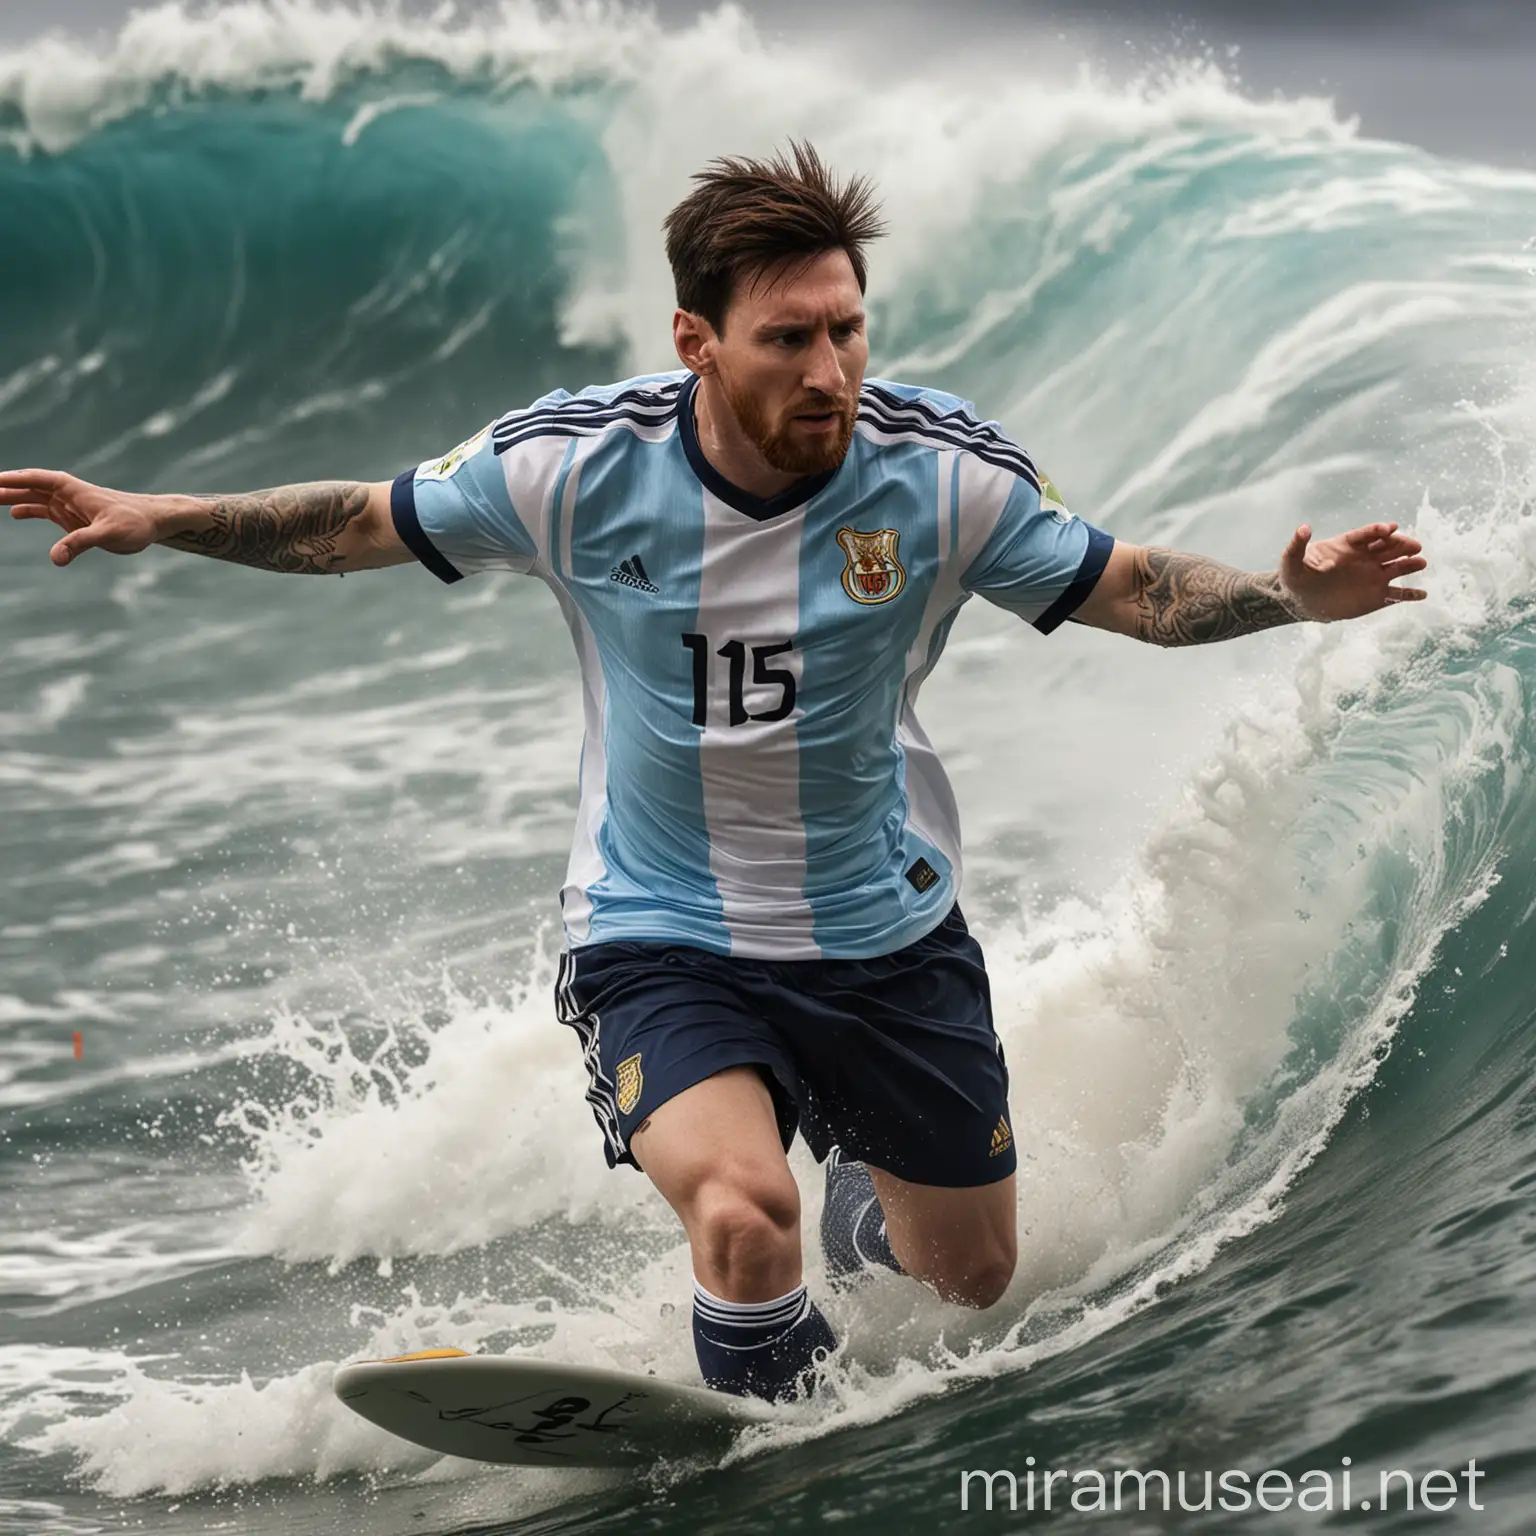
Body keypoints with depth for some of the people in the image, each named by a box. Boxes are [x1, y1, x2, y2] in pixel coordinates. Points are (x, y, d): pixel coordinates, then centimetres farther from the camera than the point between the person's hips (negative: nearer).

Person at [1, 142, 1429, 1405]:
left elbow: (1125, 585, -6)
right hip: (661, 932, -2)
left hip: (886, 931, 3)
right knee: (744, 1217, -30)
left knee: (972, 1276, 17)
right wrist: (154, 517, -7)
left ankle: (865, 1201, 55)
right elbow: (365, 523, -2)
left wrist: (1290, 593, -23)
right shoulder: (581, 466, -18)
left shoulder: (944, 474, -17)